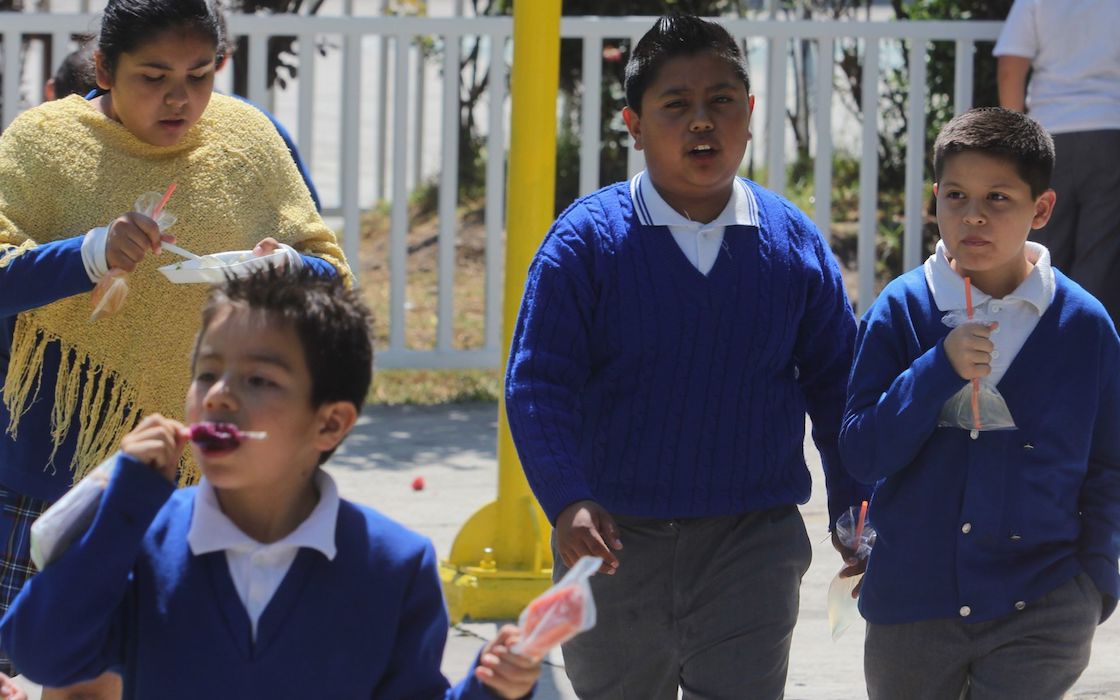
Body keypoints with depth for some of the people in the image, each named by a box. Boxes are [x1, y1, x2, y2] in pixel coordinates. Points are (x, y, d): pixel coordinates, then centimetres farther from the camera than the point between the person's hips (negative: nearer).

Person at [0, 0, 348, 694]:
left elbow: (333, 278, 7)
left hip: (208, 474, 2)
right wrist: (94, 254, -29)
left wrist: (288, 271, -16)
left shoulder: (248, 139, 5)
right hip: (65, 459, -2)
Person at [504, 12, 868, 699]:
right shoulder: (586, 240, -7)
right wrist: (567, 501, -23)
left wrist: (854, 507, 8)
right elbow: (539, 385, -9)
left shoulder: (794, 243, 1)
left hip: (752, 545, 0)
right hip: (616, 540, 0)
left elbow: (836, 384, 11)